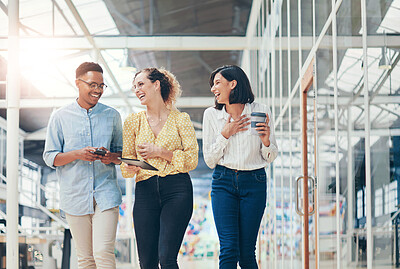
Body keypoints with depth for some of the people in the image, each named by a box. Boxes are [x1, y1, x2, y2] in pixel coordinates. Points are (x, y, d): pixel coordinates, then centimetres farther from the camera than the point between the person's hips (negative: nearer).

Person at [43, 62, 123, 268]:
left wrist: (111, 157, -8)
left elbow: (121, 152, 16)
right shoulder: (60, 117, 4)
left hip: (106, 195, 0)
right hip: (75, 195, 0)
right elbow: (49, 157, 4)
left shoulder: (112, 116, 9)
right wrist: (77, 154, -14)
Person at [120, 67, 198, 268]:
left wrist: (160, 152, -8)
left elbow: (192, 159, 0)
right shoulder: (133, 121, 12)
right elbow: (126, 159, 12)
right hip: (145, 190, 3)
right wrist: (130, 168, -11)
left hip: (177, 191, -3)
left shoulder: (181, 119, 4)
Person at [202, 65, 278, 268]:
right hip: (223, 182, 1)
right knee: (229, 251, -11)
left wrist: (266, 141, -14)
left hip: (254, 183, 0)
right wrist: (225, 135, -8)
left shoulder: (260, 112, 1)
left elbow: (270, 157, 7)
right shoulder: (211, 115, 4)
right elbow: (209, 160, 5)